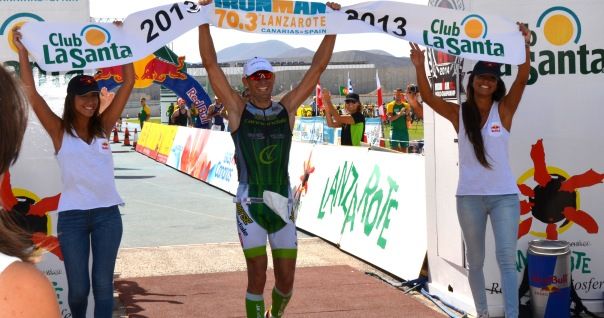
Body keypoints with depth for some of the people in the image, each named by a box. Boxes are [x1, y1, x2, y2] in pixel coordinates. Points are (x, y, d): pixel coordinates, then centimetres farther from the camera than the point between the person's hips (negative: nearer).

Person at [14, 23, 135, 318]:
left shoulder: (103, 126, 5)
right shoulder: (60, 131, -1)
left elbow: (128, 83, 2)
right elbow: (30, 92, -9)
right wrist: (22, 51, -10)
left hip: (107, 214, 2)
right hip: (72, 216, -2)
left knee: (103, 284, 6)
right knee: (78, 287, 7)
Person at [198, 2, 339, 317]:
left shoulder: (287, 108, 6)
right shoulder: (238, 109, 0)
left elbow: (317, 67, 5)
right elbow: (210, 65, -5)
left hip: (282, 204, 3)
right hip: (250, 205, -2)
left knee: (286, 281, 8)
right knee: (257, 279, -1)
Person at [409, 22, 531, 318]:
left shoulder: (504, 109, -1)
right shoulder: (459, 113, 1)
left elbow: (522, 78, -16)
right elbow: (428, 97, -12)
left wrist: (524, 46, -31)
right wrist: (420, 67, -28)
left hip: (504, 195, -2)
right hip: (469, 196, 2)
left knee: (507, 258, -4)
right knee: (475, 260, 13)